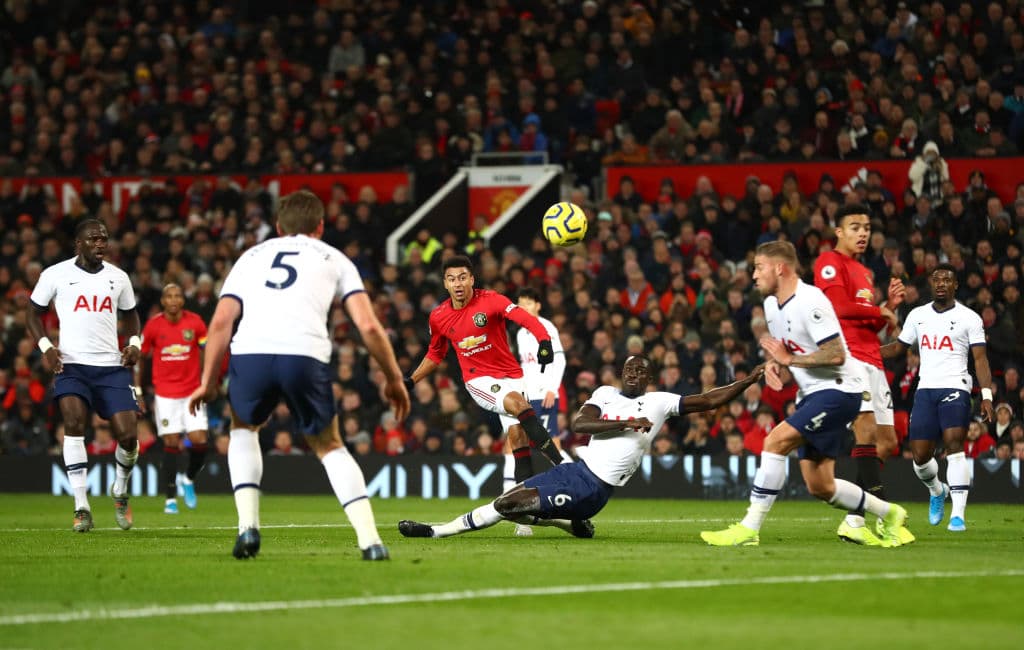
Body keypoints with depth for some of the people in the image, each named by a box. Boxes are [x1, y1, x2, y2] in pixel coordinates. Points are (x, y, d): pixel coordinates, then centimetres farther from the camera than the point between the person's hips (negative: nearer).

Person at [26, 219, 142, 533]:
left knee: (127, 434, -9)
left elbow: (130, 315, 25)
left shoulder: (118, 277, 11)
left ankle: (120, 492, 23)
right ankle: (81, 508, -20)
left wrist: (134, 343, 5)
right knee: (74, 422, -25)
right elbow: (35, 314, 11)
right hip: (71, 365, -2)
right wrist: (46, 347, -6)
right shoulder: (56, 275, 3)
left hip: (112, 366, 2)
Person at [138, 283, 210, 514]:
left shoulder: (195, 322, -2)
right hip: (165, 395, -1)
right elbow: (141, 358, 7)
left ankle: (189, 479, 21)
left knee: (200, 441, -9)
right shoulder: (153, 326, -2)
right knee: (171, 445, -5)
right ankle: (170, 498, 4)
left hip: (192, 392, 1)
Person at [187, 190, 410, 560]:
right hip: (305, 354, -1)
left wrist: (208, 383, 20)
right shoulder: (334, 259, 26)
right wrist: (393, 380, 24)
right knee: (329, 446, 20)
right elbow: (369, 326, 14)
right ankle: (370, 540, 4)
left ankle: (248, 525, 13)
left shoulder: (252, 256, 30)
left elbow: (221, 321, 16)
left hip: (250, 352, 1)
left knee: (244, 428, 31)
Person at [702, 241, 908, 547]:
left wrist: (788, 360, -19)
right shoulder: (771, 304, 9)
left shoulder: (810, 302, -19)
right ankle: (888, 513, 27)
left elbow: (837, 356, -23)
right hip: (813, 393, 10)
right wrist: (773, 362, 2)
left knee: (776, 441, -22)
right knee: (819, 487, 7)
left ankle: (749, 529, -21)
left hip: (838, 388, -10)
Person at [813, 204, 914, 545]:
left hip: (872, 362, 10)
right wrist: (883, 312, -5)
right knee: (867, 428, -23)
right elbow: (840, 305, -17)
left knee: (887, 442, 5)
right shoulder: (830, 262, -2)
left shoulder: (865, 273, 26)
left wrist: (889, 305, 12)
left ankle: (856, 520, 7)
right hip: (848, 357, -10)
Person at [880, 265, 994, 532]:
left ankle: (958, 514, -20)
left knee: (954, 446, -19)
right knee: (920, 455, 1)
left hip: (955, 388, -4)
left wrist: (987, 395, -13)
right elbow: (898, 347, 23)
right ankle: (937, 491, 34)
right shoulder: (918, 315, 14)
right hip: (925, 389, 4)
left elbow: (980, 358, -2)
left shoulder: (969, 318, 2)